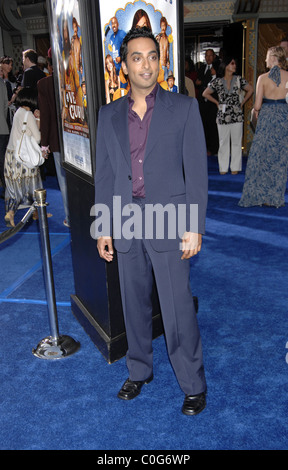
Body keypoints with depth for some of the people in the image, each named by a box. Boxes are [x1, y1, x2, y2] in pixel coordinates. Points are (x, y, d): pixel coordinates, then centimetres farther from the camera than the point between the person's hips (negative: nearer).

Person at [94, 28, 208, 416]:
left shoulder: (184, 108, -1)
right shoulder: (109, 115, 8)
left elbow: (197, 170, -4)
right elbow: (104, 174, 10)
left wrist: (194, 227, -10)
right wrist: (103, 228, 7)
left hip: (169, 223, -3)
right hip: (126, 223, 4)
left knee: (178, 309, 1)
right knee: (134, 305, 16)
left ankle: (194, 385, 22)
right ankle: (139, 371, 37)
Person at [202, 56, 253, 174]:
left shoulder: (239, 79, 2)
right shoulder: (217, 81, -1)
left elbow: (250, 90, 12)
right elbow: (205, 94, 7)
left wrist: (242, 102, 7)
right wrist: (217, 103, 5)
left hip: (237, 115, 1)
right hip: (222, 116, -1)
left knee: (236, 142, 4)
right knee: (223, 142, 5)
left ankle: (235, 167, 14)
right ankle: (223, 167, 14)